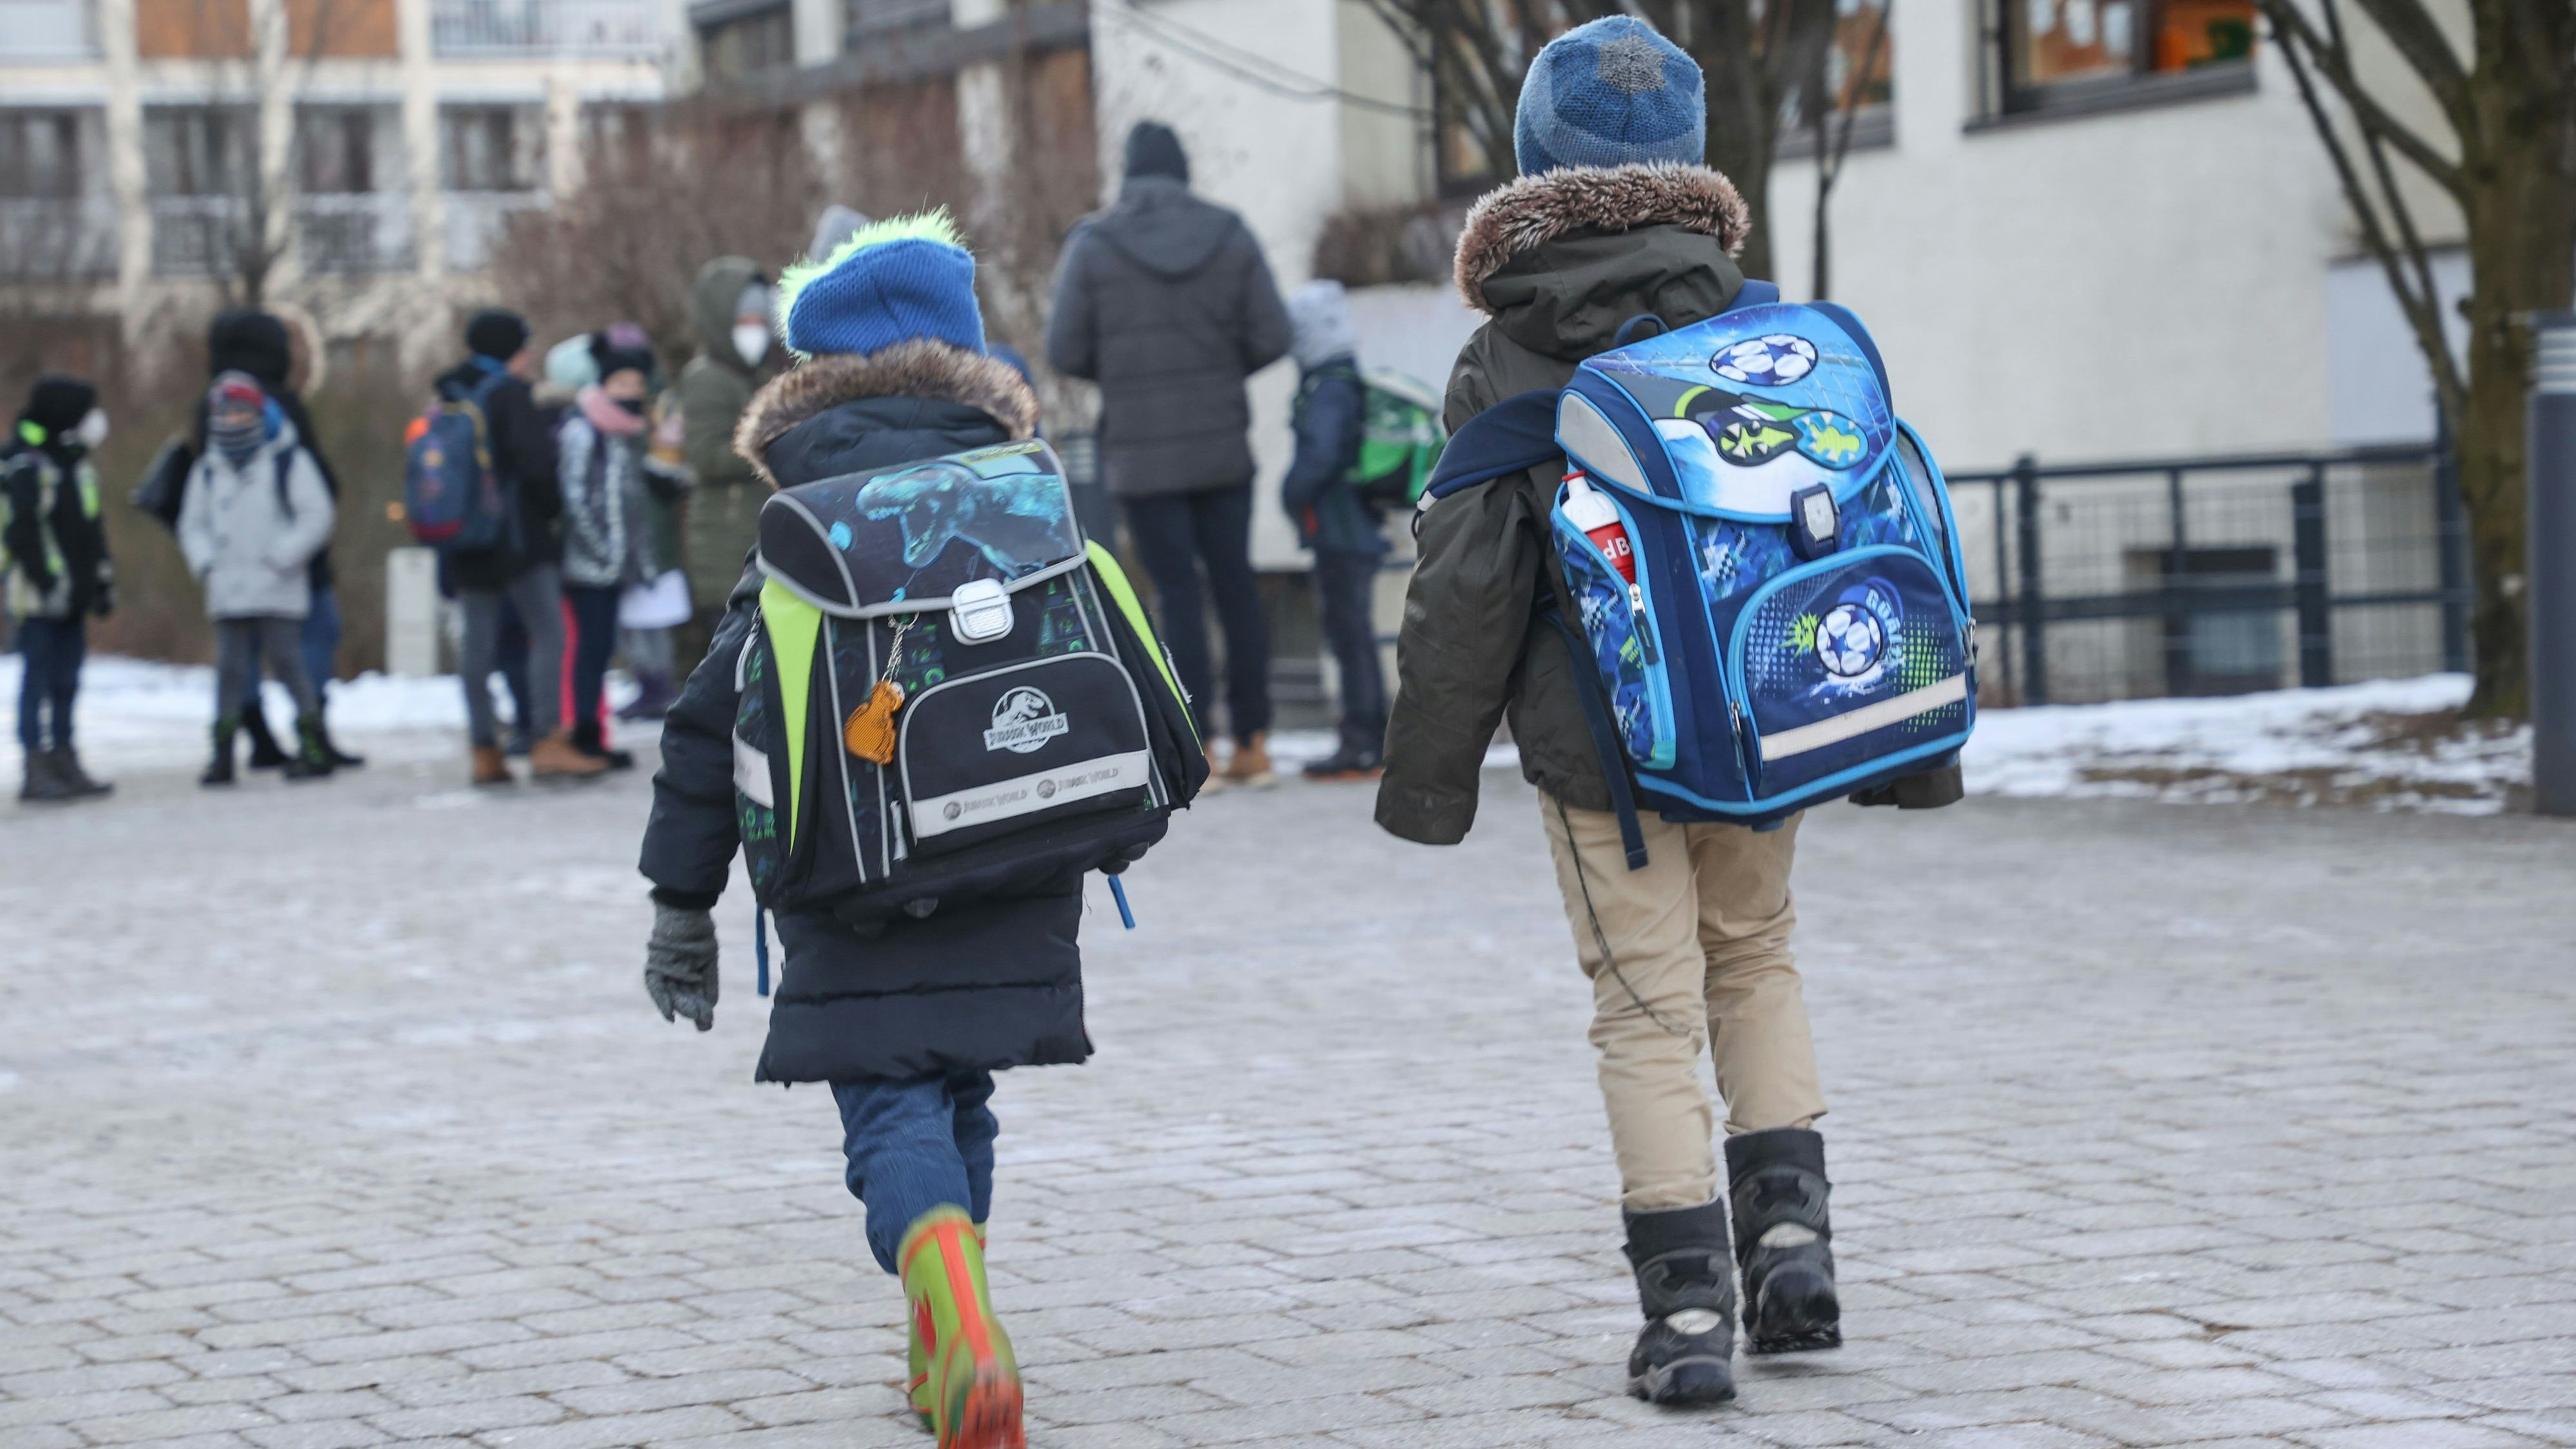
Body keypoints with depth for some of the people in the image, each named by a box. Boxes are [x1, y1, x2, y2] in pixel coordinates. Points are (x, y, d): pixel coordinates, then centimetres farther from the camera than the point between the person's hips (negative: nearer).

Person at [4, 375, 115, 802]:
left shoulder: (76, 462, 16)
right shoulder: (25, 466, -13)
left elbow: (92, 530, 23)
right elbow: (22, 532, -19)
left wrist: (102, 580, 19)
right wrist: (47, 581, -22)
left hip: (72, 596, 9)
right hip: (43, 595, -9)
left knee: (66, 682, 11)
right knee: (39, 679, -7)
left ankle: (65, 763, 17)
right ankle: (37, 771, -6)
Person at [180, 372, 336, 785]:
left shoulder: (287, 460, -1)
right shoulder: (208, 469, 12)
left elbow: (317, 515, -4)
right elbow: (193, 523, 19)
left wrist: (281, 557, -12)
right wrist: (204, 561, 1)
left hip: (278, 591, -4)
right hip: (227, 592, 4)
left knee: (286, 662, -6)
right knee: (229, 668, 4)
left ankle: (312, 744, 1)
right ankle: (223, 753, 5)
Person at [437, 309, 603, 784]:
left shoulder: (451, 396, 12)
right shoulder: (509, 392, -10)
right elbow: (536, 460, -17)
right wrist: (554, 508, -2)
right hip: (518, 536, -7)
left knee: (478, 642, 7)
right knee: (548, 632, -6)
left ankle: (484, 749, 7)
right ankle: (548, 742, -13)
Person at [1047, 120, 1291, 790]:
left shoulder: (1094, 245, -6)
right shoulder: (1230, 235, 0)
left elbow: (1065, 351, -5)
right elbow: (1271, 336, -1)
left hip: (1145, 451, -2)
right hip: (1224, 442, 2)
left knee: (1178, 595, 1)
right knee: (1236, 587, 10)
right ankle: (1253, 744, 11)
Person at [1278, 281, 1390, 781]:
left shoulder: (1330, 392, -15)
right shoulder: (1362, 389, 15)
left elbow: (1318, 456, -26)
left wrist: (1291, 495, -11)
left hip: (1339, 533, -10)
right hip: (1363, 532, 10)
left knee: (1350, 636, -8)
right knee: (1355, 636, 14)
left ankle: (1362, 746, -7)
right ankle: (1374, 743, 18)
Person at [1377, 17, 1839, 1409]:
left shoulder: (1505, 365, -8)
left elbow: (1468, 577, -9)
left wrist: (1428, 767, 0)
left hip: (1596, 744, -3)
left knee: (1648, 1010, 4)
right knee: (1755, 962, 23)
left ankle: (1688, 1306, 2)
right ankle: (1789, 1229, 13)